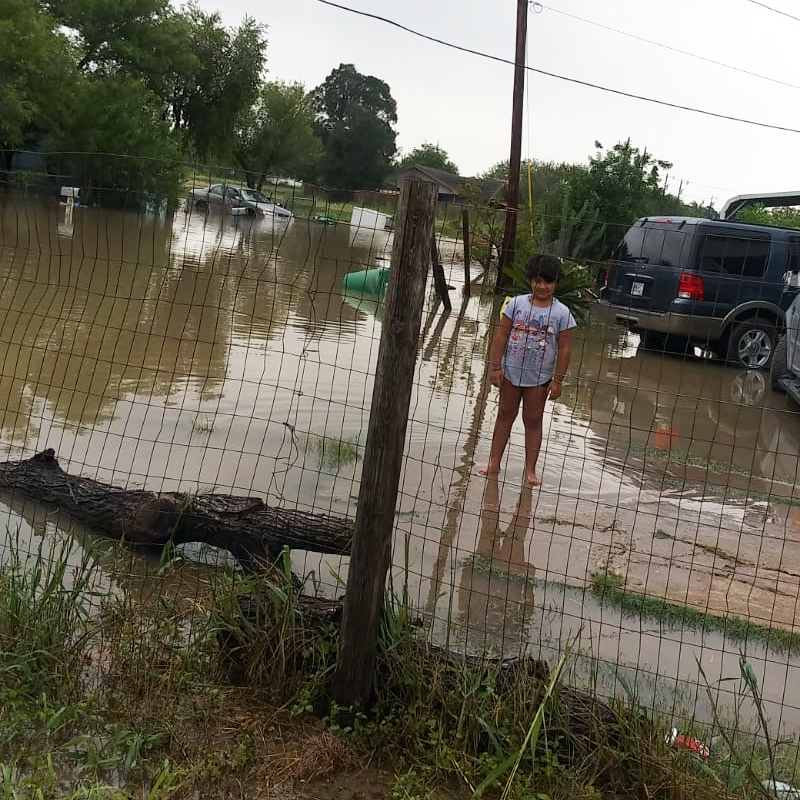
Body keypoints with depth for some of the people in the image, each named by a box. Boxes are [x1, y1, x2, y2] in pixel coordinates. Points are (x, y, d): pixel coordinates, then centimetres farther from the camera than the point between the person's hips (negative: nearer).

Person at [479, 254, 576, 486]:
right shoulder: (517, 303, -5)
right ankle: (494, 463, 21)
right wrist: (495, 367, -5)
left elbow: (564, 348, -6)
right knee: (505, 414, 13)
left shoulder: (562, 313, -8)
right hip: (511, 371, 2)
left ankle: (530, 470, 16)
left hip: (539, 377, -1)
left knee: (533, 420, 8)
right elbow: (501, 336, -3)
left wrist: (557, 380, -7)